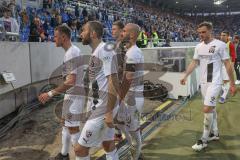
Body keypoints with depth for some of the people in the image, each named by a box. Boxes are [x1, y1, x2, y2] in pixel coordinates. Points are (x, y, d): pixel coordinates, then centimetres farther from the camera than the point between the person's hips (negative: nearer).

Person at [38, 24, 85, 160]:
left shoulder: (71, 54, -22)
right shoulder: (73, 50, 9)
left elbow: (71, 82, -28)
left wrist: (50, 94, -25)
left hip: (75, 95, -10)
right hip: (71, 94, 10)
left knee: (73, 128, 0)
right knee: (67, 124, 19)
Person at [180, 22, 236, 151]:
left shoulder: (220, 45, -11)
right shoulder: (198, 47, 6)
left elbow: (227, 65, -8)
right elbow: (194, 63, 12)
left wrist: (232, 84, -7)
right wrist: (185, 76, 2)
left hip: (214, 82, -6)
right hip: (203, 82, 7)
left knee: (207, 109, -12)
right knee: (211, 108, 17)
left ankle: (204, 140, 2)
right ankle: (215, 133, 34)